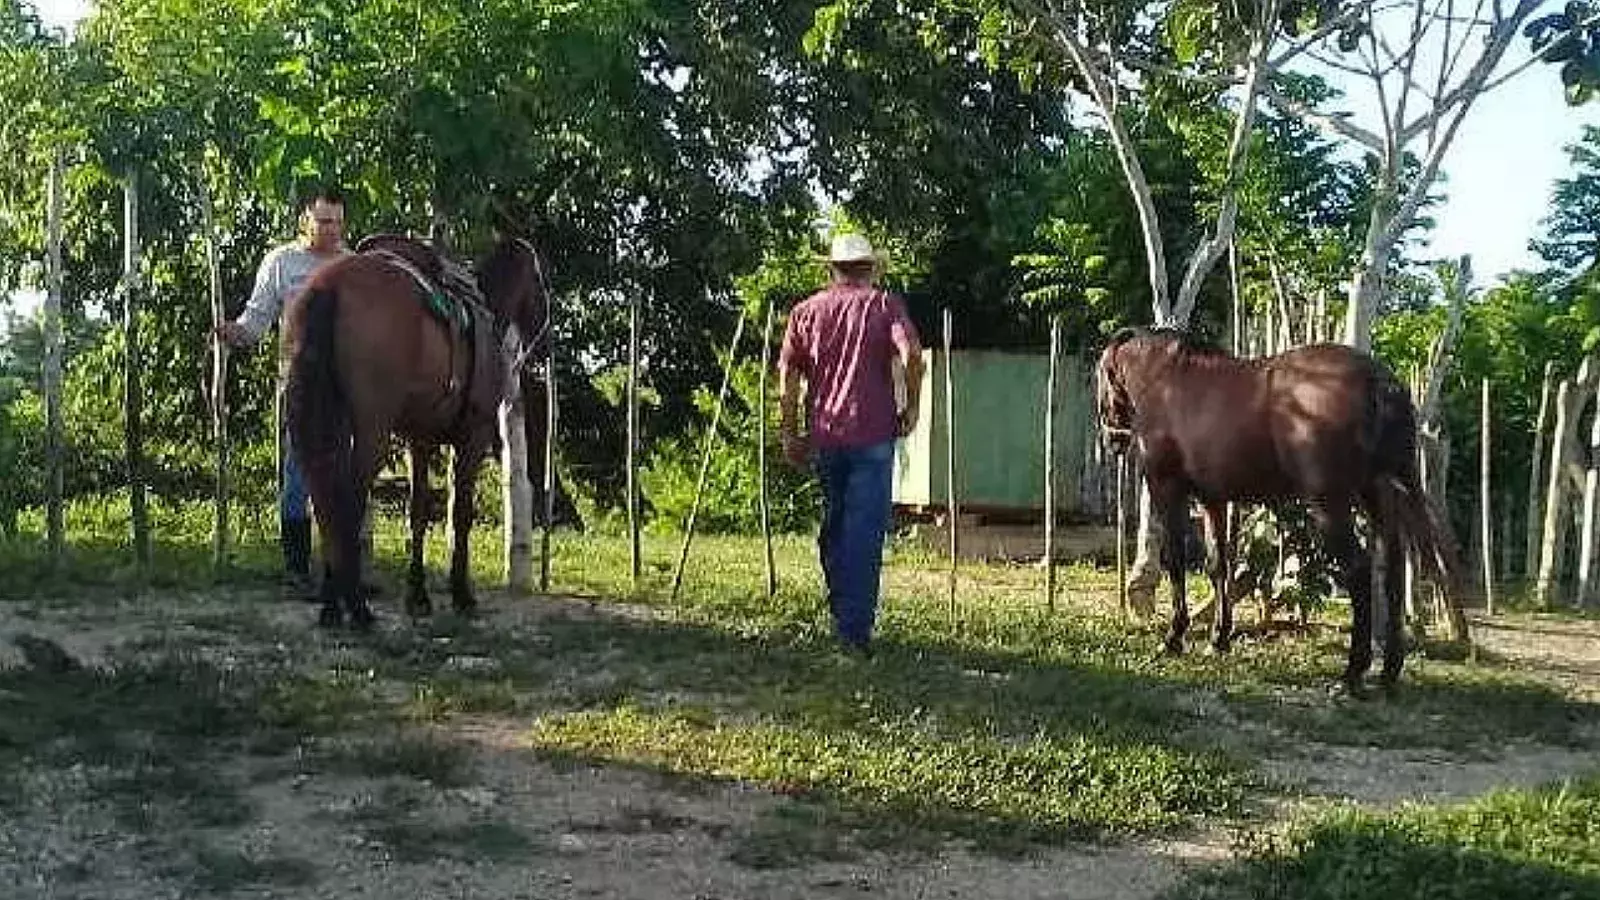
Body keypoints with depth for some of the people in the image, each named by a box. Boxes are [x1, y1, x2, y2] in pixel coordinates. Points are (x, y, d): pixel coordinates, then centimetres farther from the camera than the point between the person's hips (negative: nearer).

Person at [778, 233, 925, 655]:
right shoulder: (884, 305, 2)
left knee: (833, 525, 18)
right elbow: (911, 354, -14)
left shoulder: (806, 311, 10)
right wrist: (911, 407, -2)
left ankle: (841, 615, 27)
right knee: (864, 533, -2)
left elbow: (787, 374, 3)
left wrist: (790, 434, 7)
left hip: (823, 436, 4)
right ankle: (855, 630, -3)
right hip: (871, 434, -3)